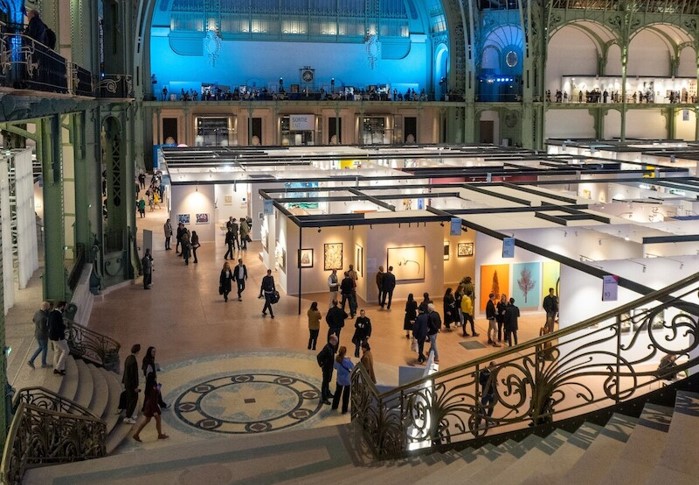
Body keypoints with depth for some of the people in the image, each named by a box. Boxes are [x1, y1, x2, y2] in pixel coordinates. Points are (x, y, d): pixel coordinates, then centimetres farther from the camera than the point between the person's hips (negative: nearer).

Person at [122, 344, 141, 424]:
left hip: (127, 383, 9)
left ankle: (130, 415, 32)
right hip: (132, 384, -9)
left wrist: (124, 381, 23)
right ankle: (127, 418, 1)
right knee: (134, 400, 0)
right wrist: (136, 386, -19)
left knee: (129, 399, 20)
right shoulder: (133, 361, -27)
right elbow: (134, 374, -25)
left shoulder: (128, 358, 3)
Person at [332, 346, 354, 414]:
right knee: (346, 395, 12)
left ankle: (334, 406, 38)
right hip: (347, 380, -5)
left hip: (339, 379, 5)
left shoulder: (337, 358, -12)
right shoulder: (347, 361, -26)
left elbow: (335, 367, 3)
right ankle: (344, 410, 20)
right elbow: (353, 367, -13)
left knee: (338, 392, 25)